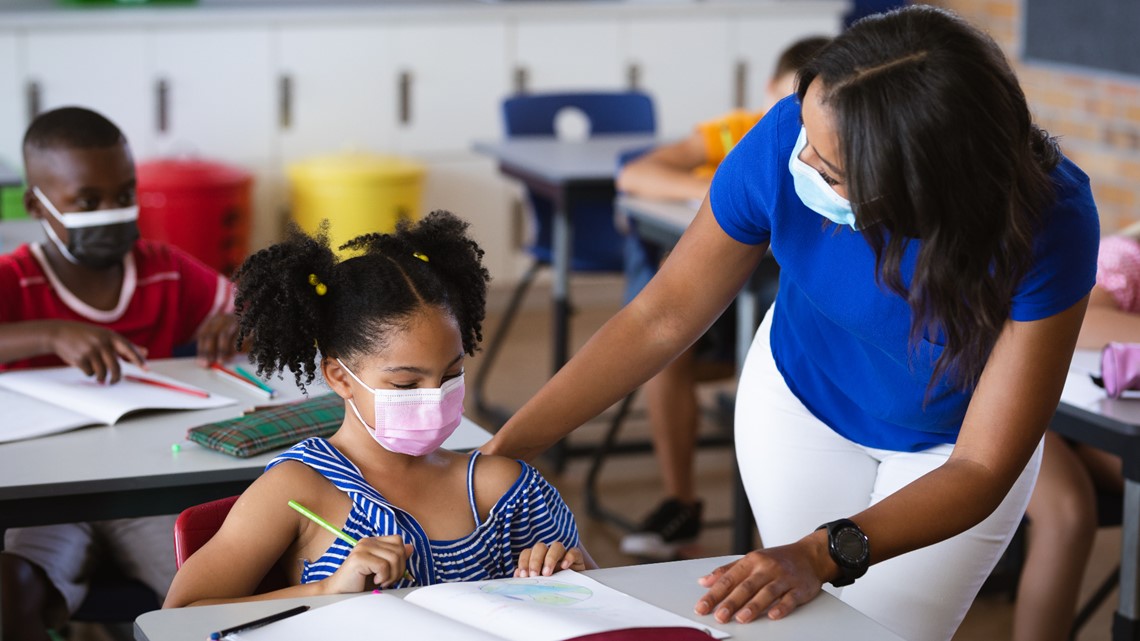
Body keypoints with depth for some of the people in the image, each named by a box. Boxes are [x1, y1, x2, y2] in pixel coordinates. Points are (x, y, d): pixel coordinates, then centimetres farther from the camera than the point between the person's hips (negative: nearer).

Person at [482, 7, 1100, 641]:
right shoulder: (787, 142, -34)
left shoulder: (1052, 220, -39)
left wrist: (823, 555, -49)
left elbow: (980, 469, -34)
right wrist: (501, 449, -24)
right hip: (800, 398, 2)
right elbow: (662, 317, -20)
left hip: (949, 443, -1)